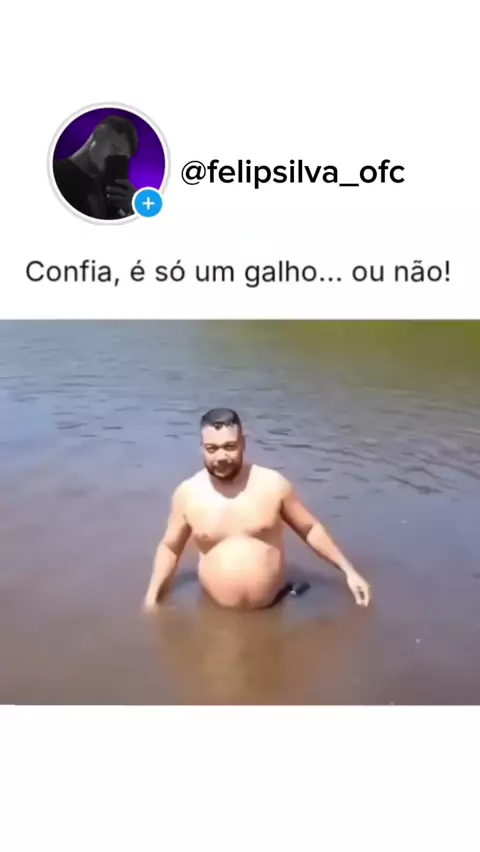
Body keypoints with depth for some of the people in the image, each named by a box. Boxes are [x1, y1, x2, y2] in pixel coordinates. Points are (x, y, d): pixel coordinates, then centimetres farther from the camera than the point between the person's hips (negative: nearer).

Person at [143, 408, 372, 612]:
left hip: (274, 609, 0)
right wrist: (153, 594, 0)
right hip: (217, 613, 1)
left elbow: (310, 529, 3)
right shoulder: (187, 494, -7)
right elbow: (170, 547, 8)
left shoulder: (273, 484, -10)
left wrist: (348, 571, 2)